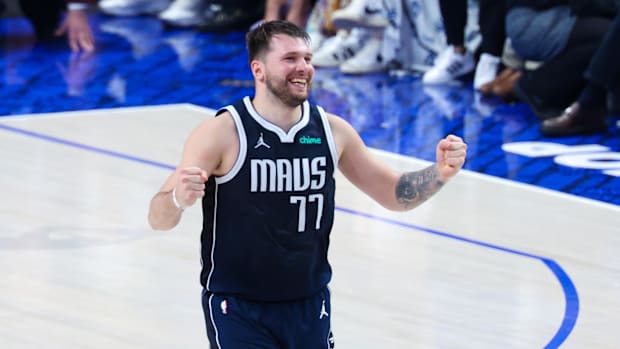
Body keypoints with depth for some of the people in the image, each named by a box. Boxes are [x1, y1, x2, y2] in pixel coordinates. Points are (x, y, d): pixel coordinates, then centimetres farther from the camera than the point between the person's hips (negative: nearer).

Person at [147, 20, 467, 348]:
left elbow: (394, 193, 10)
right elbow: (158, 218, -16)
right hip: (237, 309, -4)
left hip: (309, 306, 4)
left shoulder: (331, 130, -1)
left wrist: (439, 173, -9)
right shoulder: (222, 133, -14)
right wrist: (179, 199, -39)